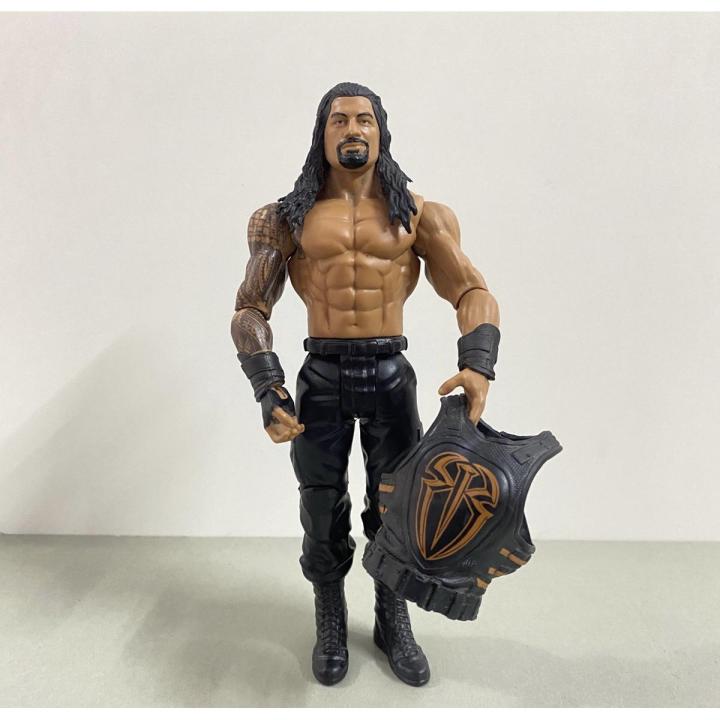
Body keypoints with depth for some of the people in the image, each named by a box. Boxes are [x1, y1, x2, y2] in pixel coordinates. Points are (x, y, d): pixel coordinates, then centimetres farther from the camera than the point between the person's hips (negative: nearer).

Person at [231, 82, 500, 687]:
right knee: (323, 511, 12)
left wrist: (478, 364, -21)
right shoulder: (290, 217, 4)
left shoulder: (417, 214, 4)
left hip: (391, 375, 0)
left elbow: (472, 291, -2)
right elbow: (250, 309, 2)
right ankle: (331, 625, 38)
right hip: (322, 376, 0)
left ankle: (394, 624, 38)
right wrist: (268, 388, -12)